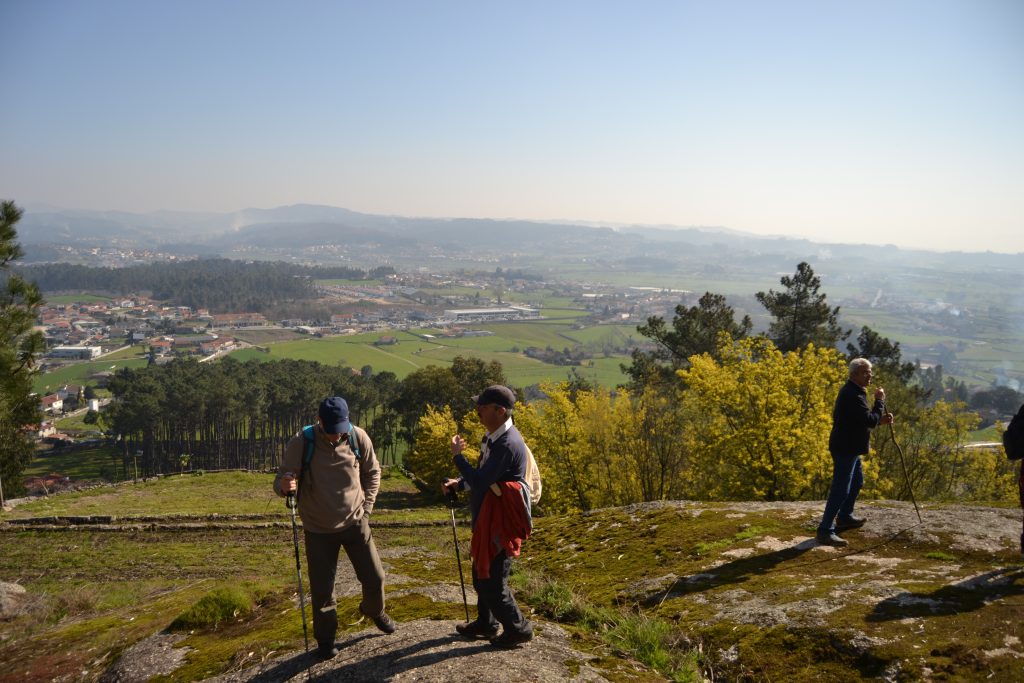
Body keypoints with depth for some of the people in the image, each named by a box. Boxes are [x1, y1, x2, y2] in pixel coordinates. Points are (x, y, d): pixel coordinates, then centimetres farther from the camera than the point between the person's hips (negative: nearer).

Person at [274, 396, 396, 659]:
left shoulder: (358, 437, -13)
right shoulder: (300, 443, -21)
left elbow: (373, 472, 4)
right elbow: (280, 481, -14)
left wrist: (366, 507, 0)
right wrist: (284, 485, -38)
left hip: (355, 523, 2)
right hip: (318, 529, -2)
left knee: (374, 577, 11)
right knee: (322, 589, 6)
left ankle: (374, 610, 44)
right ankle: (325, 639, 31)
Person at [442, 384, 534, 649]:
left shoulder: (508, 444, -27)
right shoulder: (493, 436, 6)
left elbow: (481, 481, -28)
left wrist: (457, 456, -16)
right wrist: (458, 483, 2)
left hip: (500, 524, -10)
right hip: (486, 520, 10)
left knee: (492, 581, 2)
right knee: (481, 574, 23)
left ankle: (518, 629, 19)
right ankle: (486, 622, 41)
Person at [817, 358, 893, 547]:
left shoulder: (852, 391, 11)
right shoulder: (853, 395, -24)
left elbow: (864, 420, 21)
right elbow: (871, 421, -25)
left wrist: (880, 420, 6)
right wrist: (880, 400, -14)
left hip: (849, 448, 11)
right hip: (845, 449, -11)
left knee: (856, 481, 26)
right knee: (840, 489, -10)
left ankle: (845, 518, 42)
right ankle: (825, 531, -8)